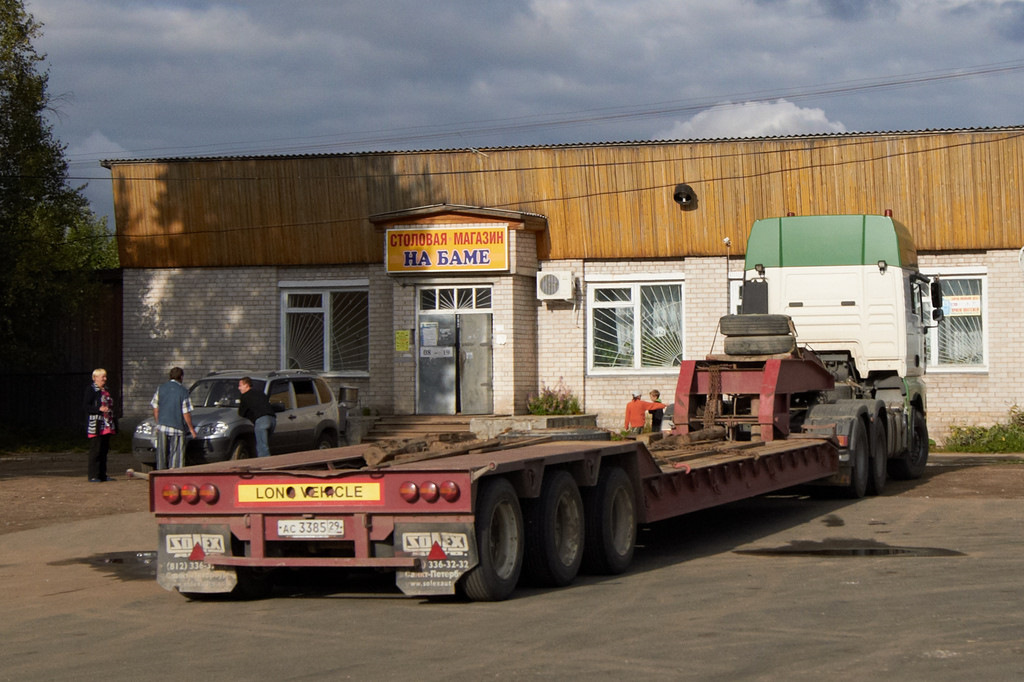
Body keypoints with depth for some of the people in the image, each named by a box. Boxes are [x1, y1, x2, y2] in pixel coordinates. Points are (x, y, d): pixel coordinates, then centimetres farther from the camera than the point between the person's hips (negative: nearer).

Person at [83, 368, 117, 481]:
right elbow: (86, 406, -12)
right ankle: (93, 475, -5)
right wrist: (99, 409, -24)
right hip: (96, 426, -8)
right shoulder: (91, 390, -6)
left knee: (104, 450, 9)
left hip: (106, 426, 8)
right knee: (95, 450, -8)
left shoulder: (105, 390, 18)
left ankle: (102, 474, 14)